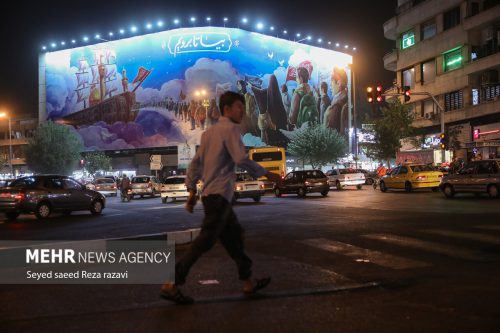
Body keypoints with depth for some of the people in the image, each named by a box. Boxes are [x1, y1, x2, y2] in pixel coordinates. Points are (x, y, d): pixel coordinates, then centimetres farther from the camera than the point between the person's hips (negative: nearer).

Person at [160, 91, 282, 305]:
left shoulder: (210, 132, 19)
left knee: (233, 236, 16)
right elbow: (241, 160, -19)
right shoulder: (231, 128, -7)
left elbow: (196, 163, 16)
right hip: (219, 194, -10)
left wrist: (192, 191, 15)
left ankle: (248, 282, 24)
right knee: (205, 241, -10)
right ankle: (171, 285, -10)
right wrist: (267, 174, -10)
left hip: (210, 194, 10)